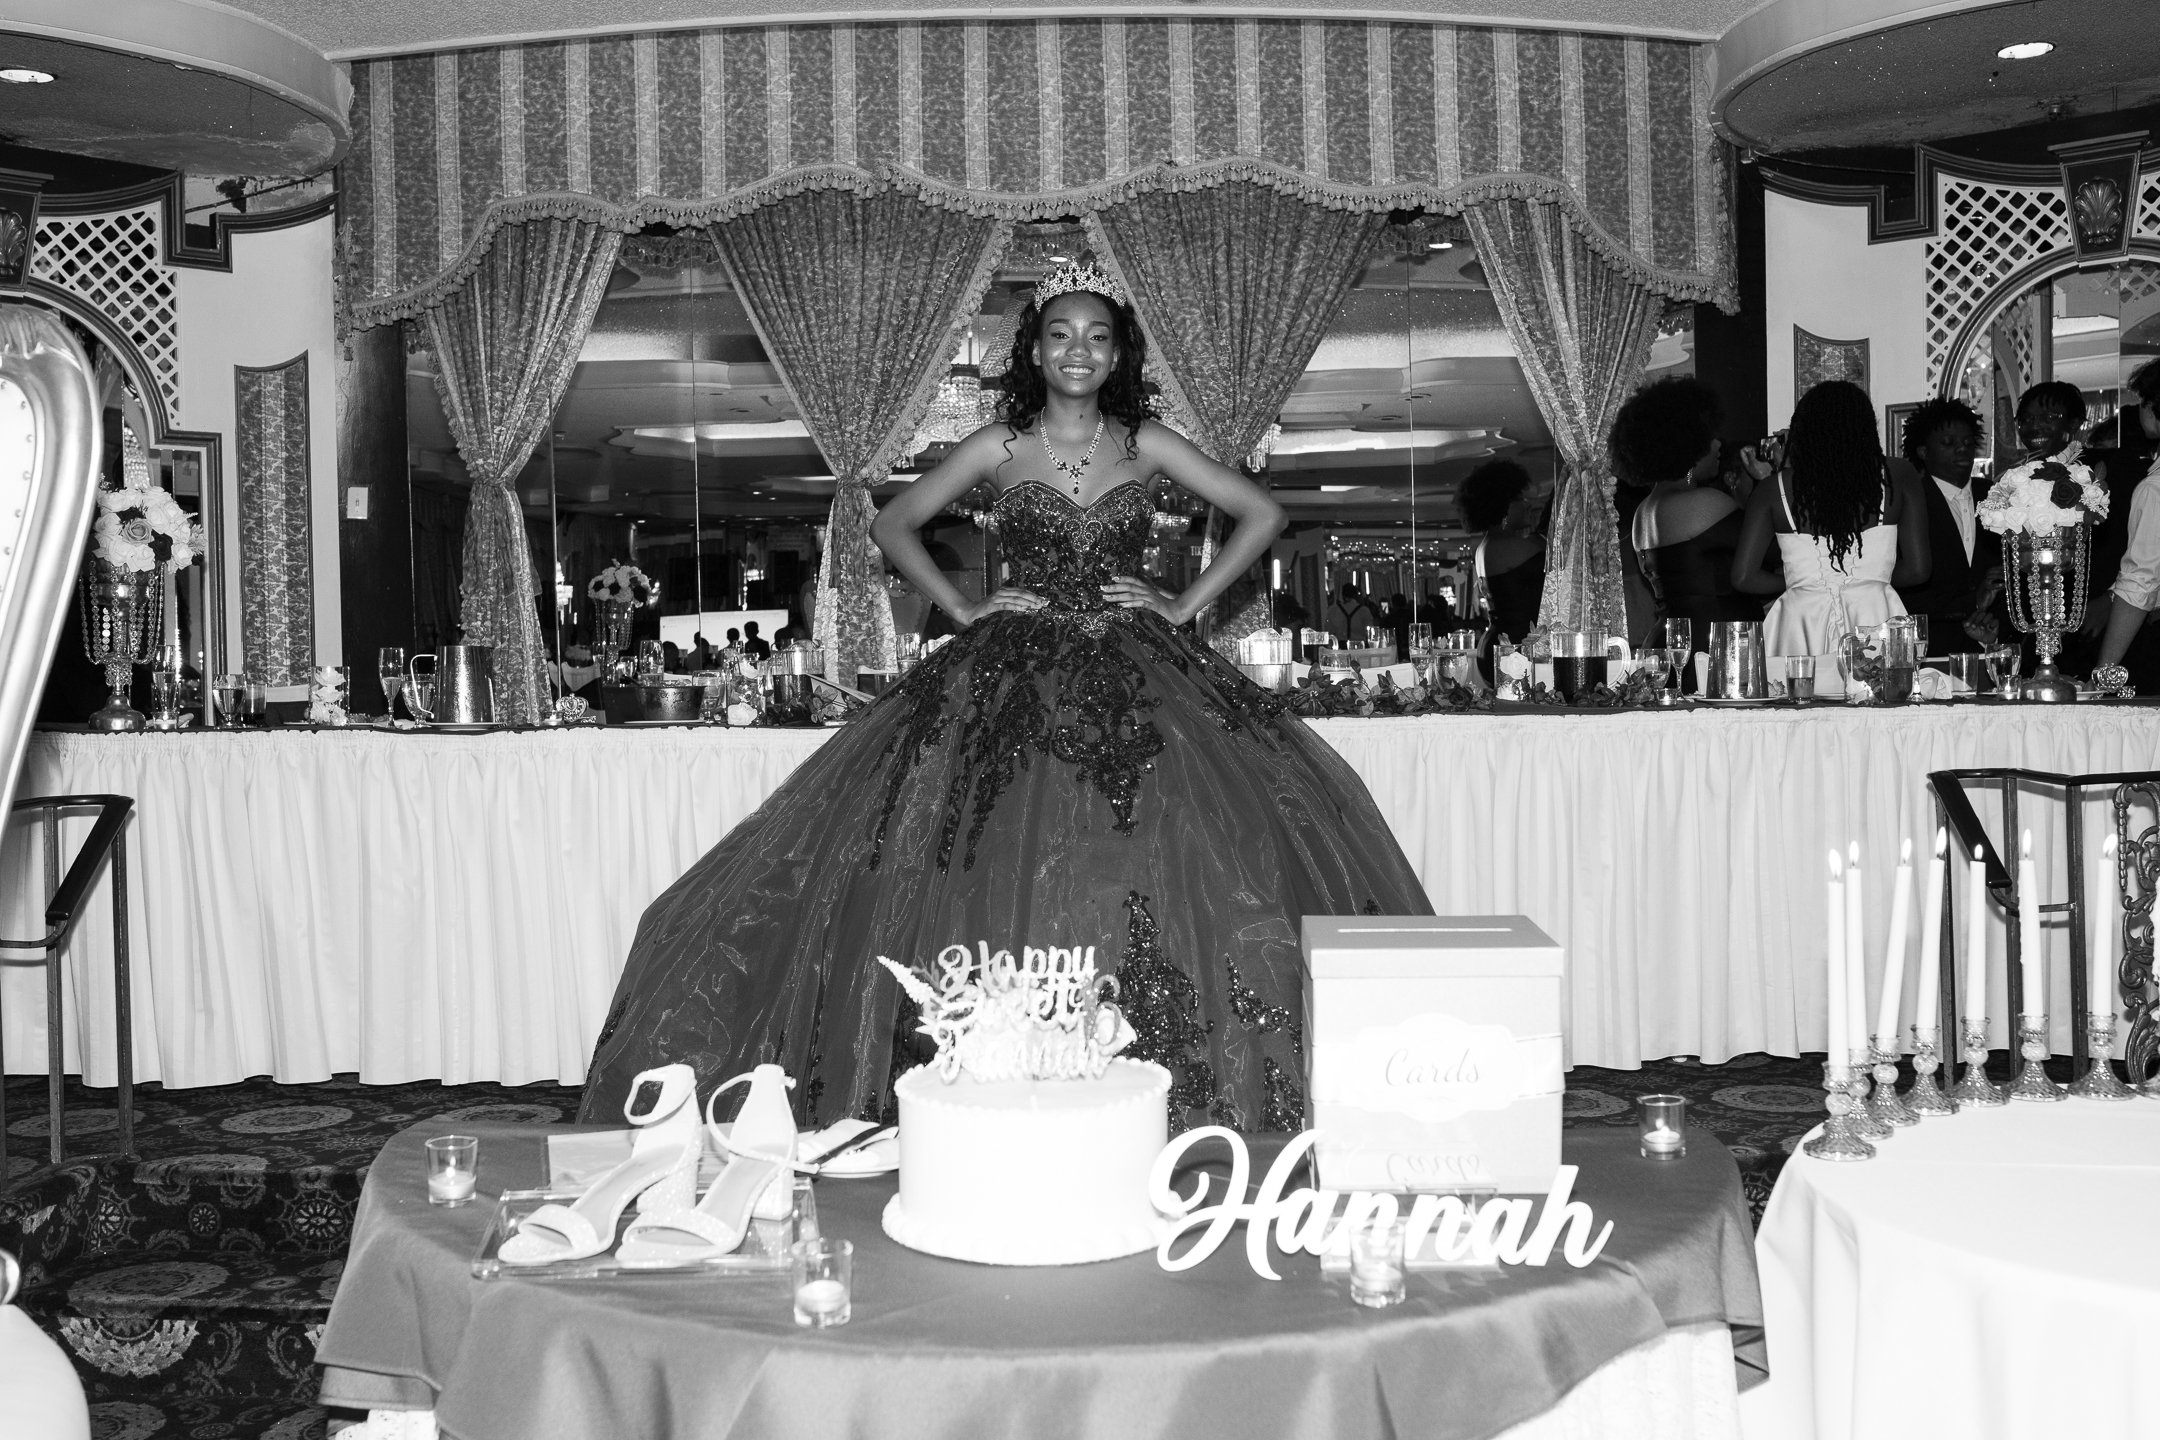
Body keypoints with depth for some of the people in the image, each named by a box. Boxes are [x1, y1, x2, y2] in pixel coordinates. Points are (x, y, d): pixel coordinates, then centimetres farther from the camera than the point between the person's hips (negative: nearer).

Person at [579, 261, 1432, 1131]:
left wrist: (1186, 605, 4)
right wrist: (964, 611, 4)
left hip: (1136, 680, 1)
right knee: (1008, 882, -9)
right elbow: (893, 524, 13)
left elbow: (1261, 515, 11)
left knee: (1157, 877, -10)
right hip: (1013, 678, 0)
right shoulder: (998, 448, 6)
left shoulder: (1147, 445, 8)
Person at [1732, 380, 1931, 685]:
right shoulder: (1899, 482, 5)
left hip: (1801, 626, 0)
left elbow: (1743, 577, 4)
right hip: (1876, 618, 0)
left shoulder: (1774, 488, 3)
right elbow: (1917, 570, 7)